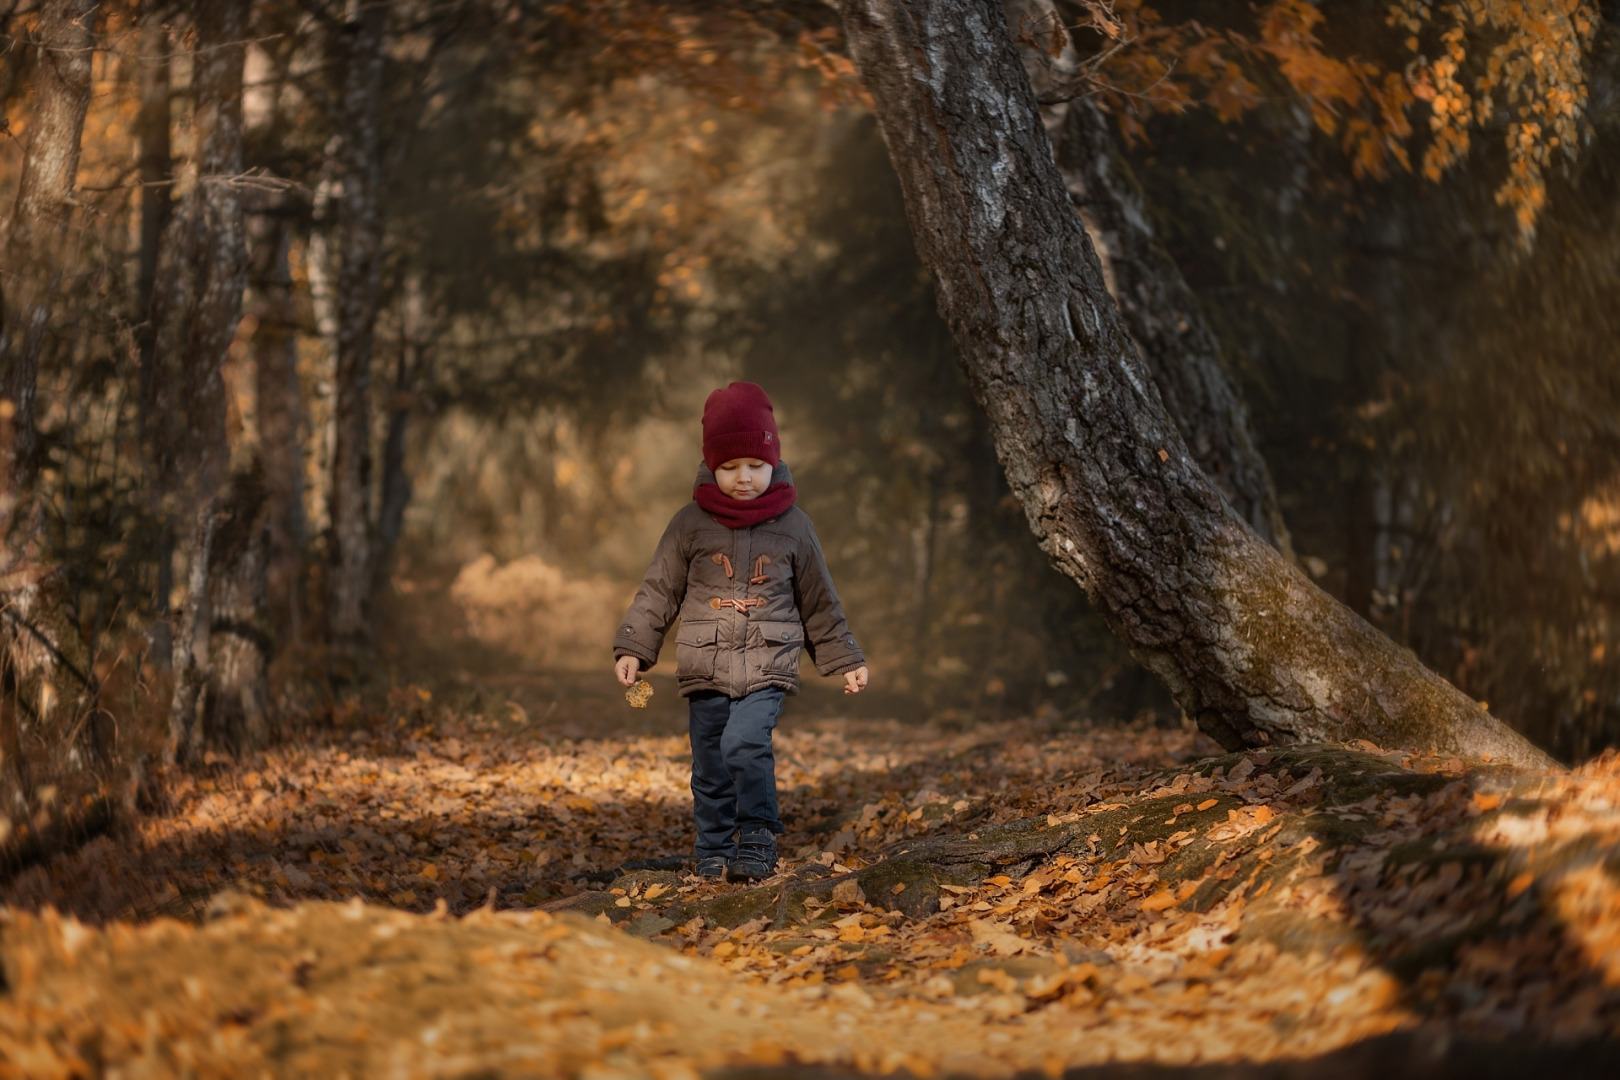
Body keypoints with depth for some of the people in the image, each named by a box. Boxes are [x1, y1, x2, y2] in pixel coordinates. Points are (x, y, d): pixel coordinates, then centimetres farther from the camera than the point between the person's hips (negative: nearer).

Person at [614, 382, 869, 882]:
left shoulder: (793, 526, 5)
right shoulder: (691, 523, 3)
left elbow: (820, 602, 13)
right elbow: (658, 591, 5)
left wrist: (845, 661, 15)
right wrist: (632, 647, -4)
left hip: (768, 666, -2)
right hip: (706, 669, 2)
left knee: (745, 743, -22)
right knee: (710, 771, 4)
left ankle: (757, 846, -12)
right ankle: (715, 857, 18)